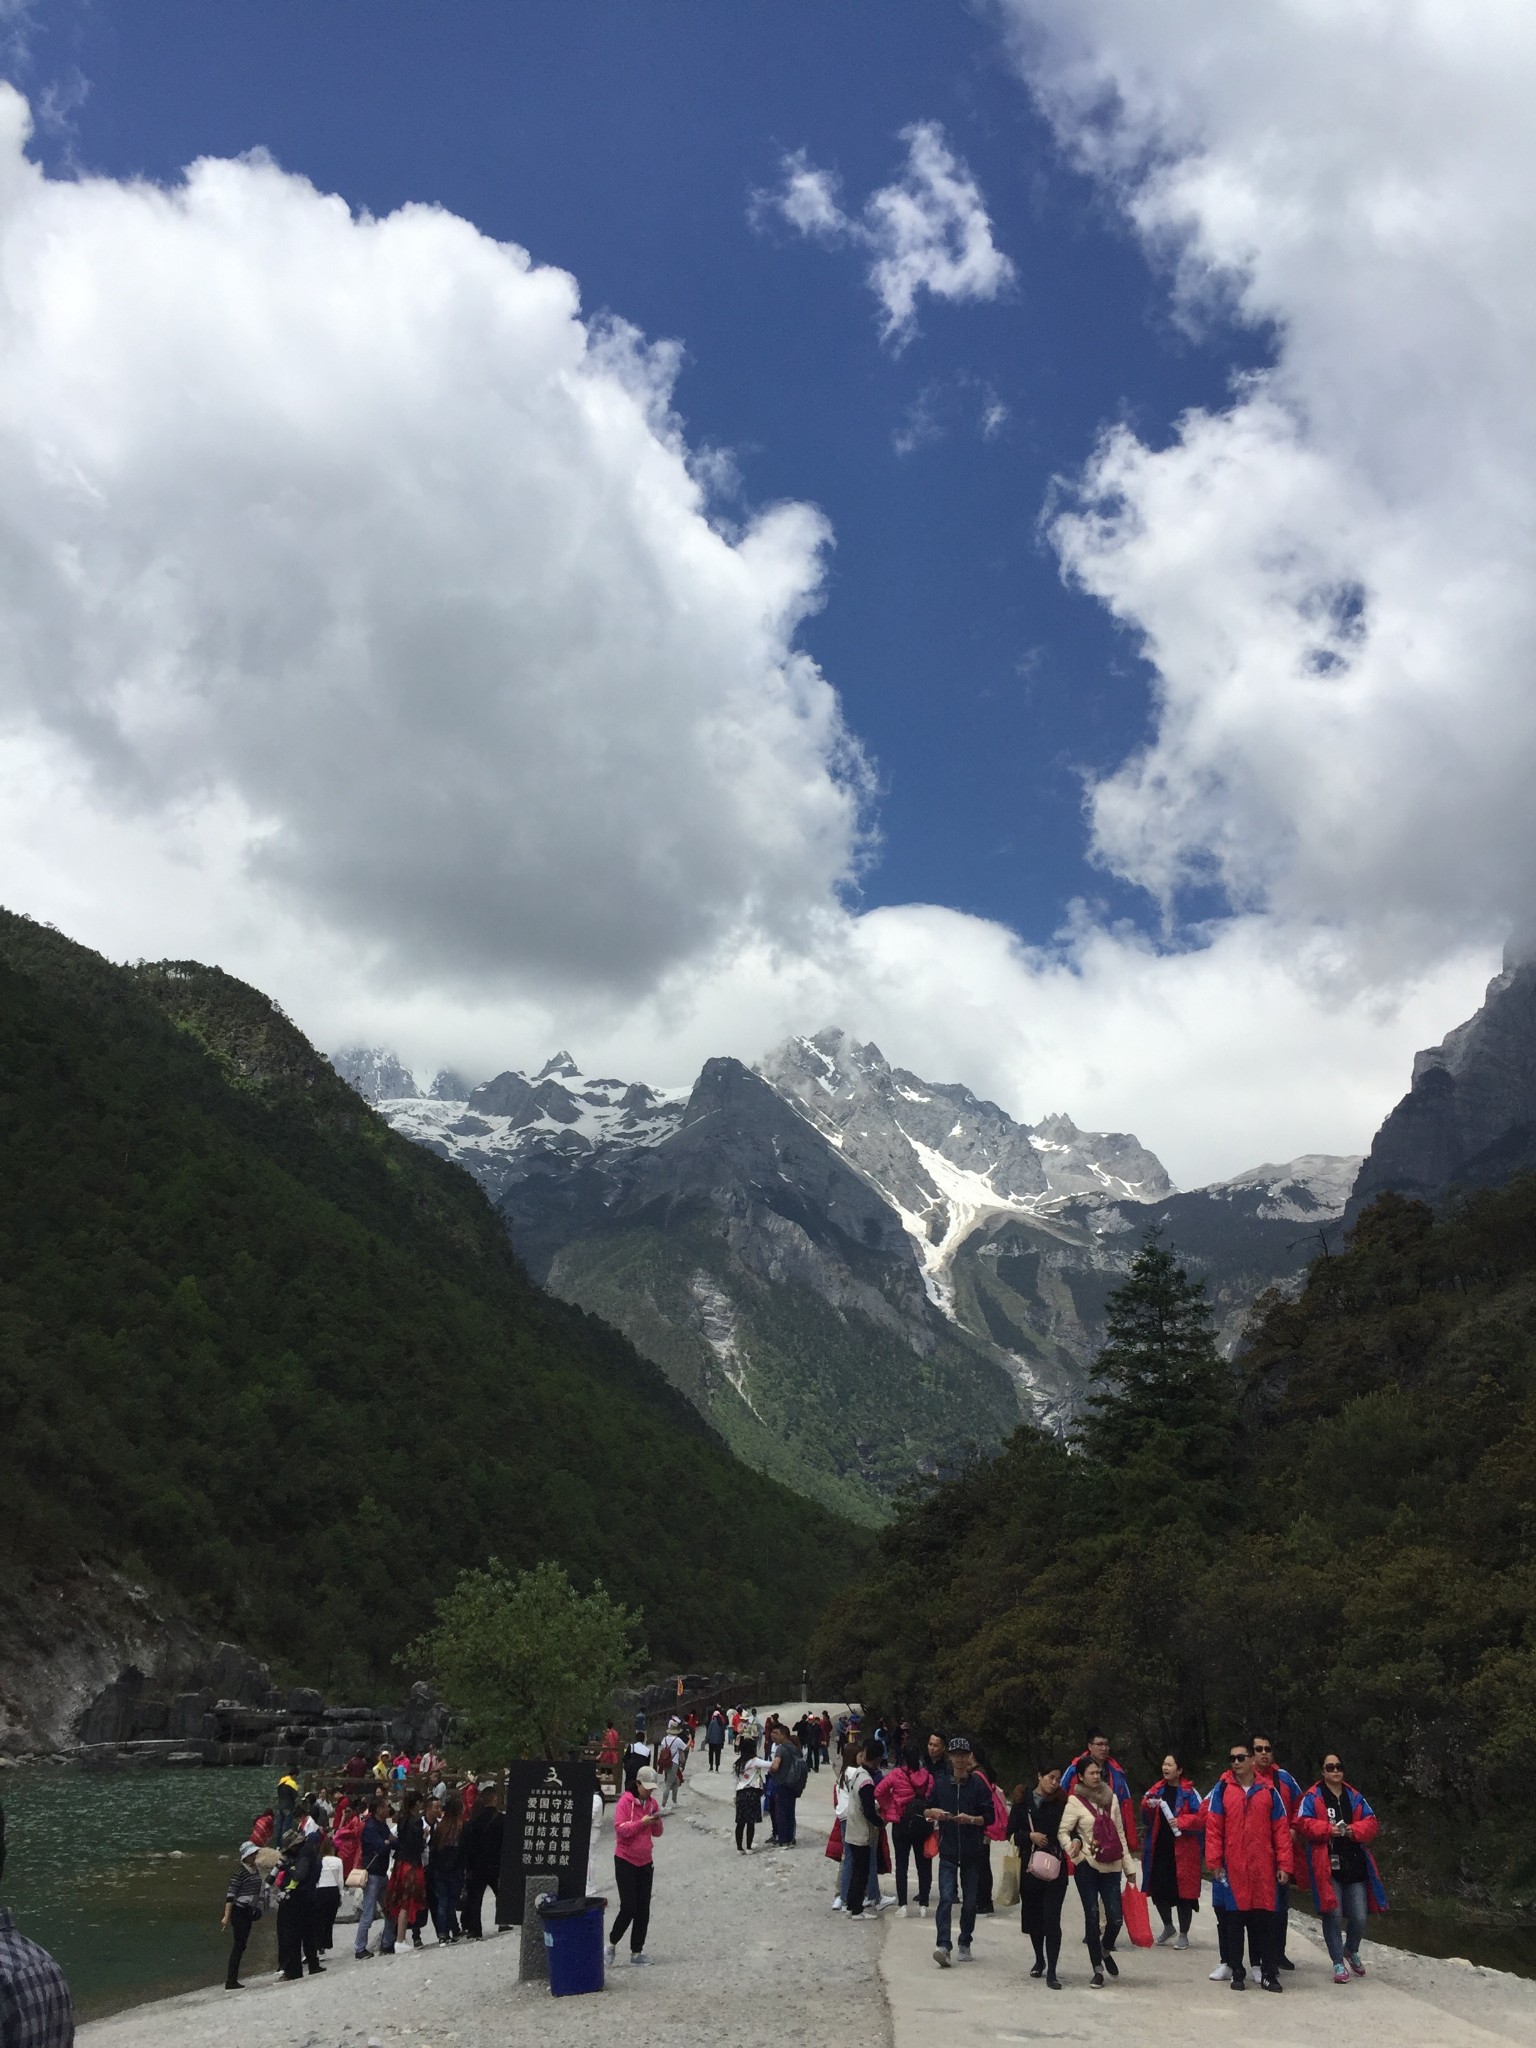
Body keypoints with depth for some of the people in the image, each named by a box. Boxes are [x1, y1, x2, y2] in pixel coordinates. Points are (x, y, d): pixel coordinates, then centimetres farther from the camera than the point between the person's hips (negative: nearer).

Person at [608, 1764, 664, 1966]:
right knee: (628, 1908, -9)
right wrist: (641, 1822, -27)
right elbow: (620, 1828, -19)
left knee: (643, 1910, 5)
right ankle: (612, 1944, 12)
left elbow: (657, 1833, 11)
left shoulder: (652, 1803, 6)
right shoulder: (625, 1802, -12)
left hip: (645, 1862, 6)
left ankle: (636, 1952, 13)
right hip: (625, 1861, -6)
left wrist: (657, 1823, -10)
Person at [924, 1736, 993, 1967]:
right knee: (946, 1897, -12)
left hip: (972, 1852, 0)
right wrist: (933, 1812, -11)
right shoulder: (940, 1783, 4)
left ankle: (965, 1943, 24)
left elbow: (990, 1817, -2)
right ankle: (942, 1945, -17)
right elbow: (926, 1809, 11)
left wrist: (971, 1819, -19)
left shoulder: (979, 1785, -1)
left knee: (970, 1900, 9)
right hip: (948, 1850, 0)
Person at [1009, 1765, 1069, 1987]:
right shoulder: (1023, 1801, 2)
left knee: (1052, 1919, -9)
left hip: (1055, 1868, -2)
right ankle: (1039, 1960, 35)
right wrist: (1030, 1836, -12)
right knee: (1032, 1917, 12)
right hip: (1029, 1867, 2)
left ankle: (1051, 1971, -4)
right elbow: (1011, 1833, 2)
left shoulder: (1062, 1802, 2)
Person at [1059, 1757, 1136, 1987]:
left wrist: (1129, 1865, 14)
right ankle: (1098, 1969, 13)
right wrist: (1072, 1850, -26)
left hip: (1111, 1867, 3)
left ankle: (1106, 1950, 28)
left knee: (1116, 1918, -3)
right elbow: (1062, 1831, -7)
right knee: (1092, 1916, -2)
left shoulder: (1111, 1798, 9)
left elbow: (1120, 1833, 13)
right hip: (1087, 1866, -3)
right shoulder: (1075, 1801, -4)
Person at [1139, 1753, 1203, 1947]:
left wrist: (1182, 1821, -22)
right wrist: (1148, 1806, -8)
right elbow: (1147, 1819, 13)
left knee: (1182, 1891, 1)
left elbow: (1202, 1817, -11)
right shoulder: (1157, 1790, 9)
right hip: (1159, 1849, 5)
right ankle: (1168, 1927, 32)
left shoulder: (1189, 1792, -6)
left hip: (1182, 1851, -5)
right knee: (1158, 1889, 8)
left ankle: (1184, 1934, 18)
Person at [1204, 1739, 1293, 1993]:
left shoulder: (1268, 1791, 6)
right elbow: (1213, 1827, 0)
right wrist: (1215, 1862, -6)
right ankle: (1237, 1972, 16)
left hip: (1262, 1867, 1)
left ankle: (1268, 1973, 13)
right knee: (1235, 1919, 5)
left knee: (1264, 1919, 3)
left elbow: (1281, 1829, 5)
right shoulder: (1222, 1790, 2)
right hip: (1233, 1866, 0)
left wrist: (1283, 1865, 1)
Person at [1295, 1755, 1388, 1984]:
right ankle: (1338, 1964, 8)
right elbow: (1303, 1824, -9)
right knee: (1333, 1914, -6)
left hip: (1354, 1864, 4)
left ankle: (1351, 1952, 34)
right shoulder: (1312, 1798, 0)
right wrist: (1328, 1829, -20)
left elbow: (1372, 1823, 7)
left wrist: (1353, 1830, -11)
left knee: (1359, 1917, 4)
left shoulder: (1355, 1797, 13)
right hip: (1327, 1865, -4)